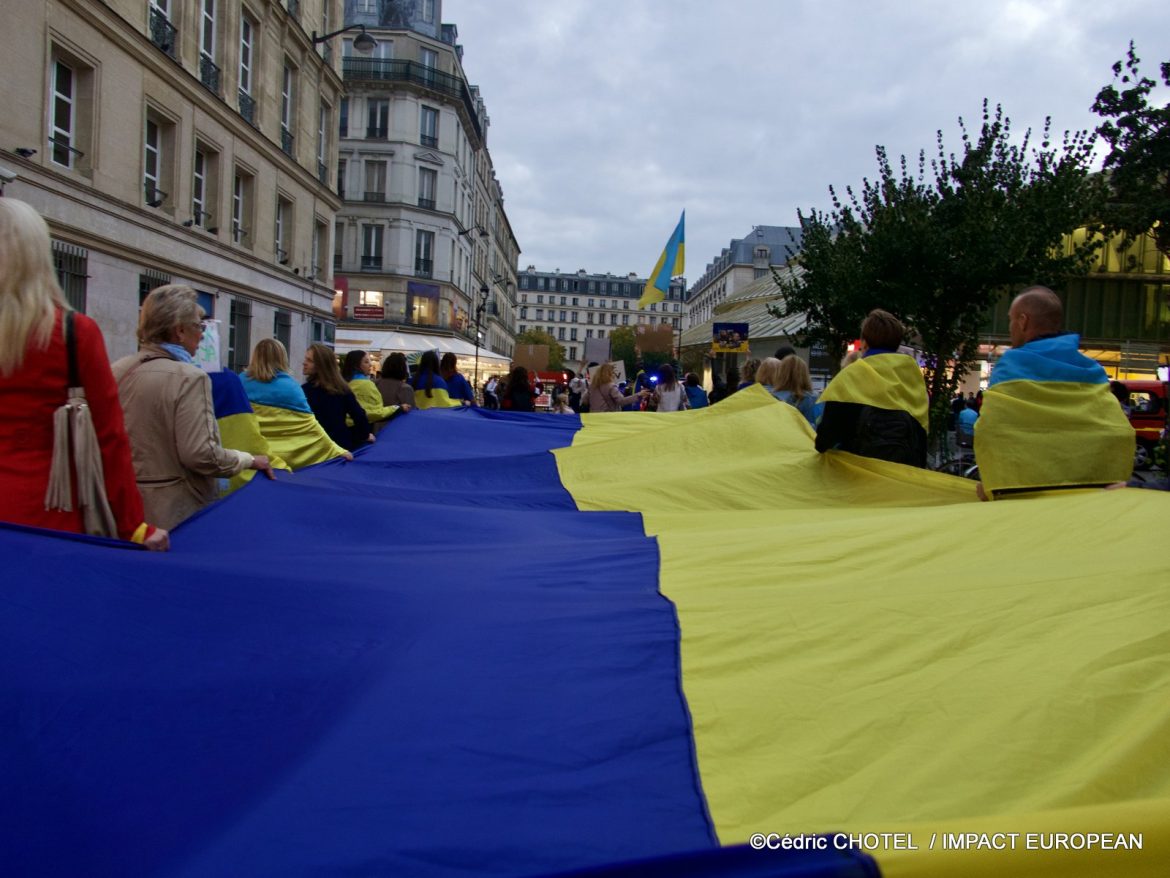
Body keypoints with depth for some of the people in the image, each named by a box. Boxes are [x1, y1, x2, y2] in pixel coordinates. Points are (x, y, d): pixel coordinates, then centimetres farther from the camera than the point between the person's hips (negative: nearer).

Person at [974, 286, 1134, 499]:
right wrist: (1102, 482, 11)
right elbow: (1121, 433, 3)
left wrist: (993, 486, -2)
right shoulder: (1091, 370, 9)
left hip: (1025, 492, -5)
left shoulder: (1011, 365, -6)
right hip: (1086, 491, 5)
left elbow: (990, 432, -14)